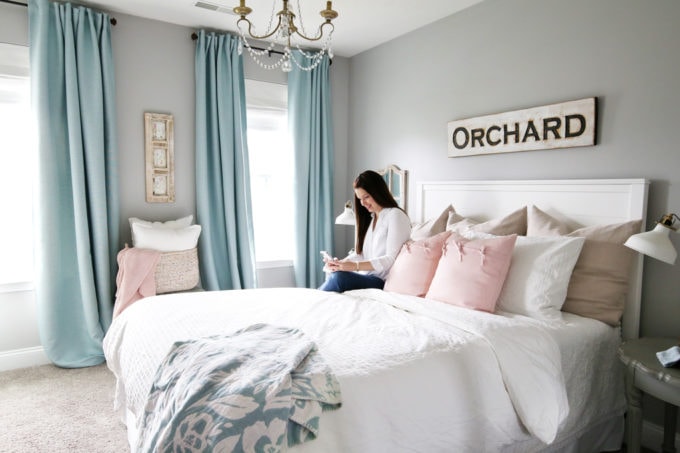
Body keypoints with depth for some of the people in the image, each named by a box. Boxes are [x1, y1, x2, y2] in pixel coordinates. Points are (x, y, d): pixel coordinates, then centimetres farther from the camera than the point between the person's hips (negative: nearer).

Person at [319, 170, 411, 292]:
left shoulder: (396, 215, -5)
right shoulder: (369, 218, 21)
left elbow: (391, 259, -14)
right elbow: (359, 253, 14)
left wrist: (355, 266, -22)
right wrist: (340, 263, -6)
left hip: (383, 281, -6)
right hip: (365, 277, 6)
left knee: (339, 277, -30)